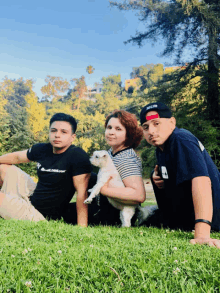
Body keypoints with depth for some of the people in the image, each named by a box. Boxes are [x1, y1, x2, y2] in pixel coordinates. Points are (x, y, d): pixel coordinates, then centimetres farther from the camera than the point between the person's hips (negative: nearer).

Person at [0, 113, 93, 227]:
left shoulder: (78, 156, -24)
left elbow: (82, 193, -27)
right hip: (32, 197, 7)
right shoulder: (42, 149, -5)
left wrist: (82, 227, -29)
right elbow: (16, 157, 13)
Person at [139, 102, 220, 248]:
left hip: (208, 217, -8)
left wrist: (202, 233, -44)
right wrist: (157, 178, -5)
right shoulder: (160, 148, 4)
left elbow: (201, 180, -36)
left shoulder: (181, 140, -22)